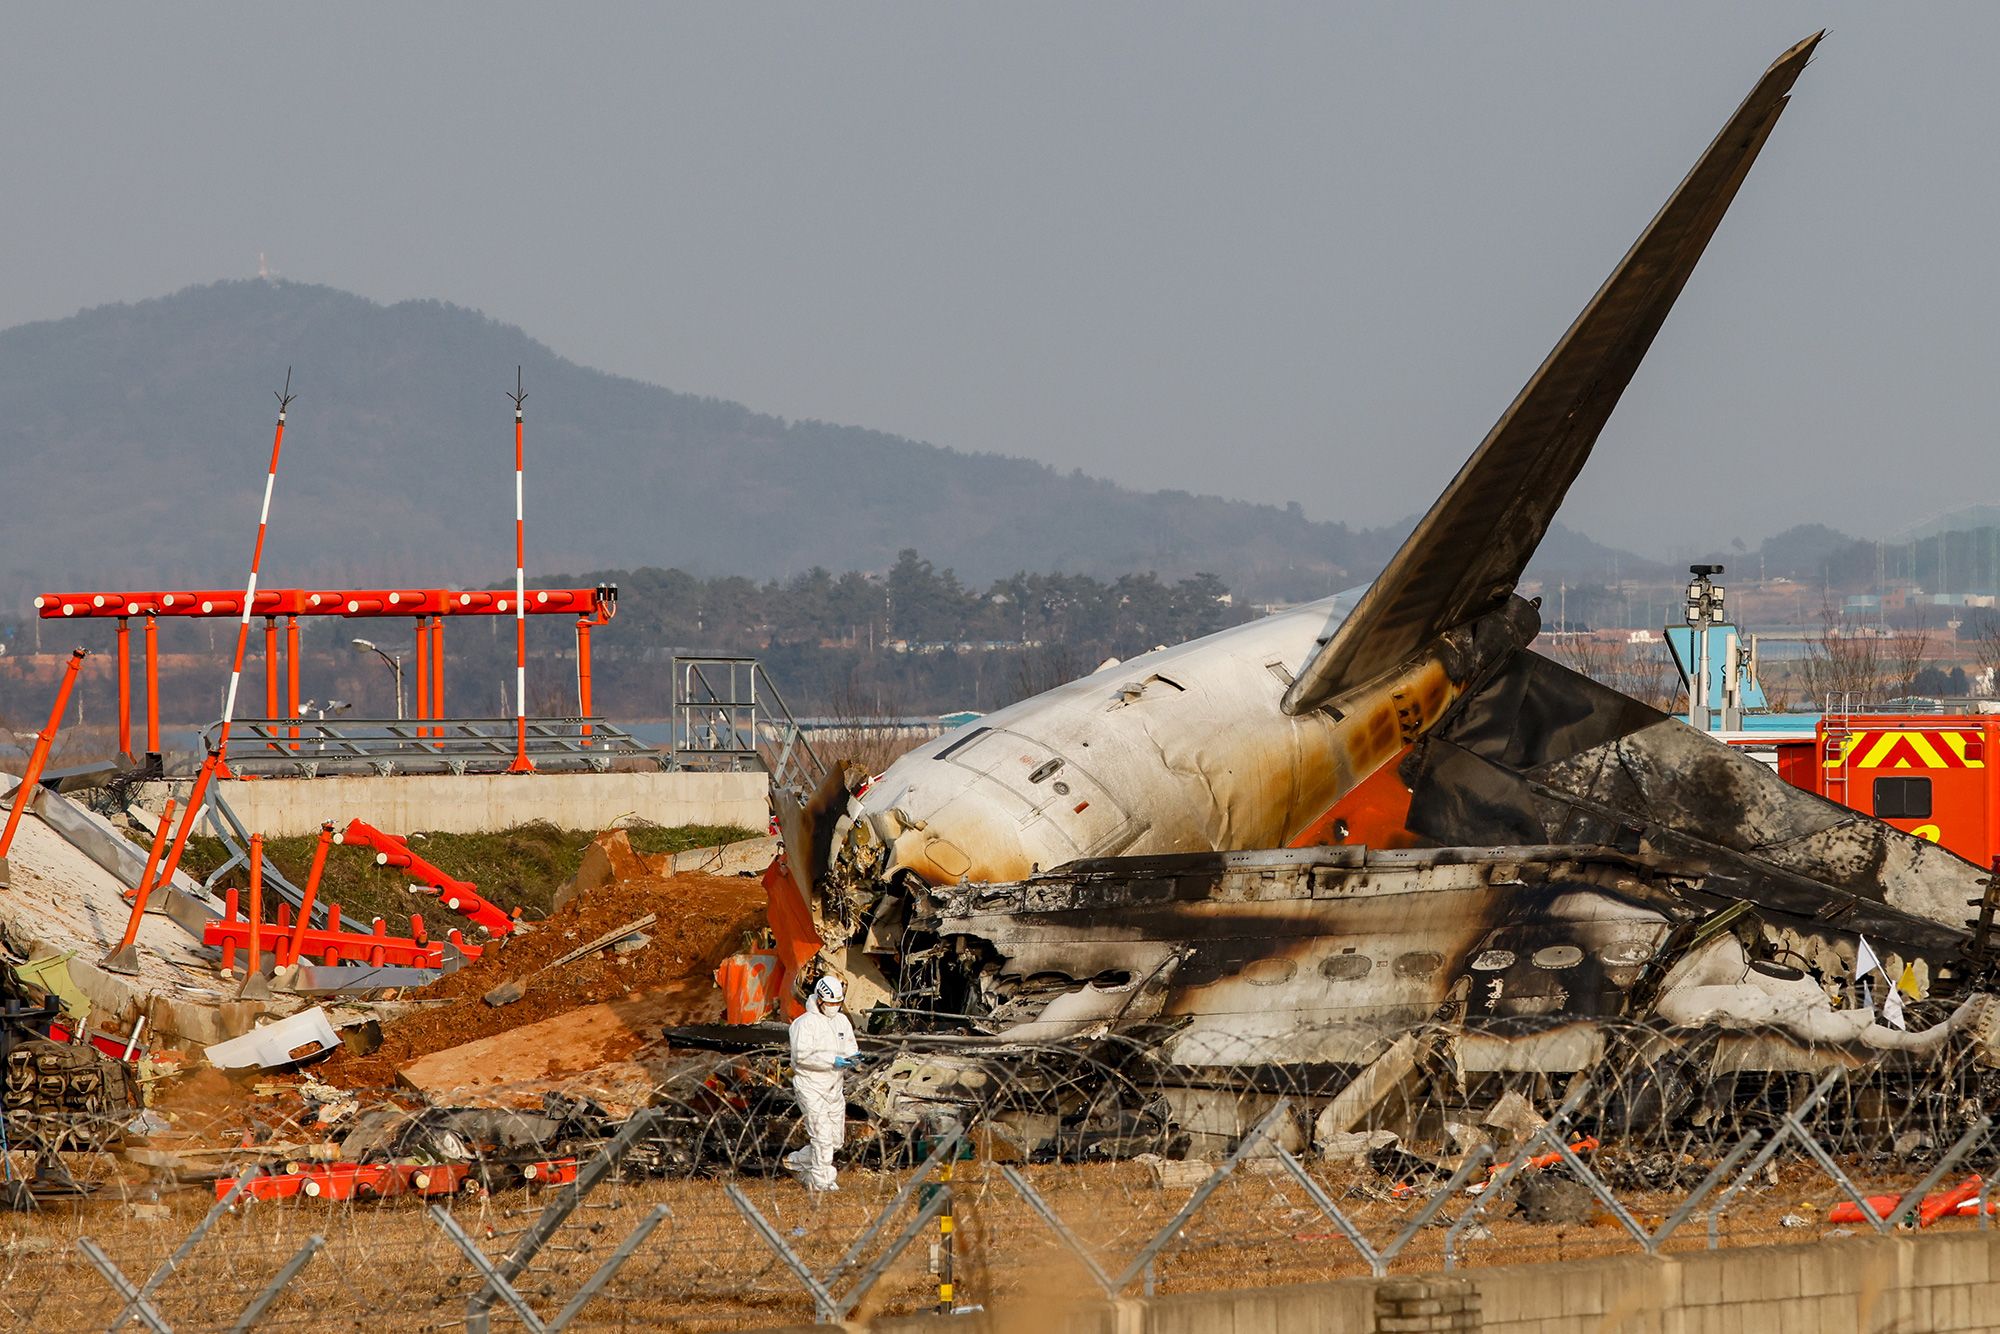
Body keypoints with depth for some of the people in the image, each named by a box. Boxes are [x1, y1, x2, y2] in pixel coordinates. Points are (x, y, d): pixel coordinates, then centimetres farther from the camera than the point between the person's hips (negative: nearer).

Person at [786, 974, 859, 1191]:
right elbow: (802, 1055, -19)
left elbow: (850, 1047, 14)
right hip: (810, 1085, -7)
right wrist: (832, 1061, -25)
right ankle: (822, 1181, -5)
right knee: (822, 1134, -12)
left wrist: (850, 1058, -11)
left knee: (836, 1138, 10)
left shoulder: (842, 1021, 12)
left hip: (834, 1087, 7)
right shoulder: (805, 1024, -11)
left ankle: (798, 1160, 29)